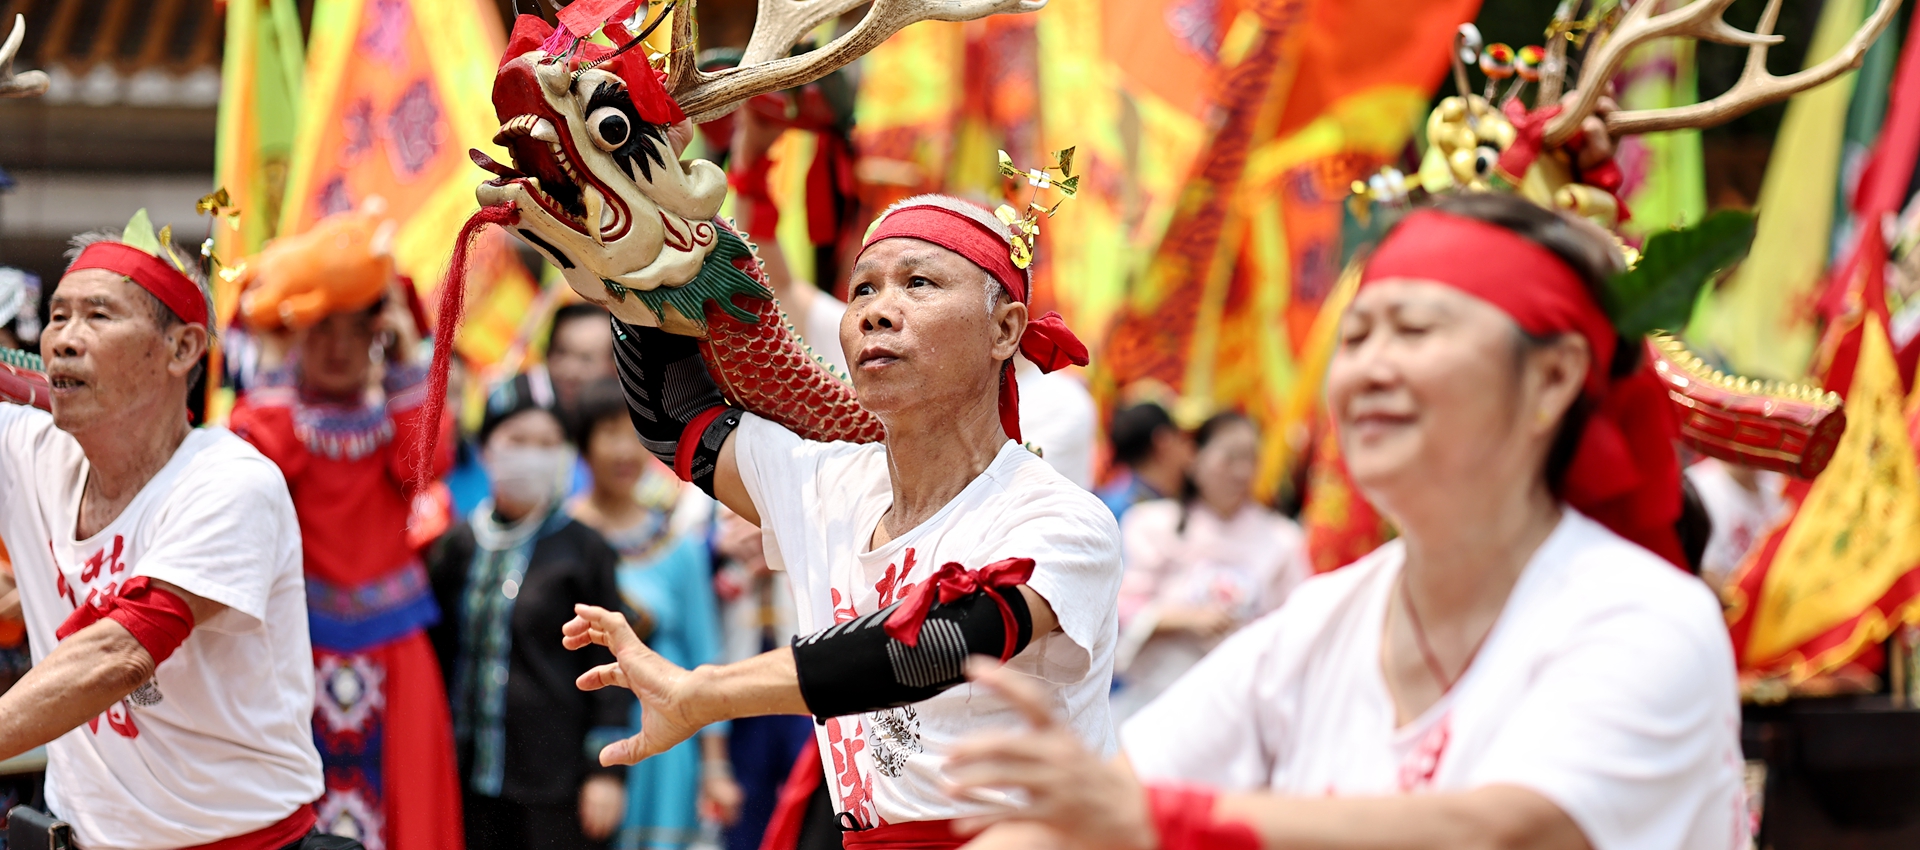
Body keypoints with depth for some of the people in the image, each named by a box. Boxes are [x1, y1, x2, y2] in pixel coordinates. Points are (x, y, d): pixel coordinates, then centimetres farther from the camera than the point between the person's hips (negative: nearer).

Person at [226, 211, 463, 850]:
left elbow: (424, 467, -13)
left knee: (401, 766, 3)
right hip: (298, 622, -2)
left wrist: (406, 370, -10)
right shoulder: (271, 403, 1)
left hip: (388, 625, 2)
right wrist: (276, 369, -15)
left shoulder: (398, 402, 7)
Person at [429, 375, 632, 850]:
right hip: (470, 778, 4)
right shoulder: (459, 546, 9)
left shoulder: (583, 549, 0)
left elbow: (607, 667, -1)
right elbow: (440, 652, 15)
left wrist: (606, 770, -6)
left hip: (555, 785, -4)